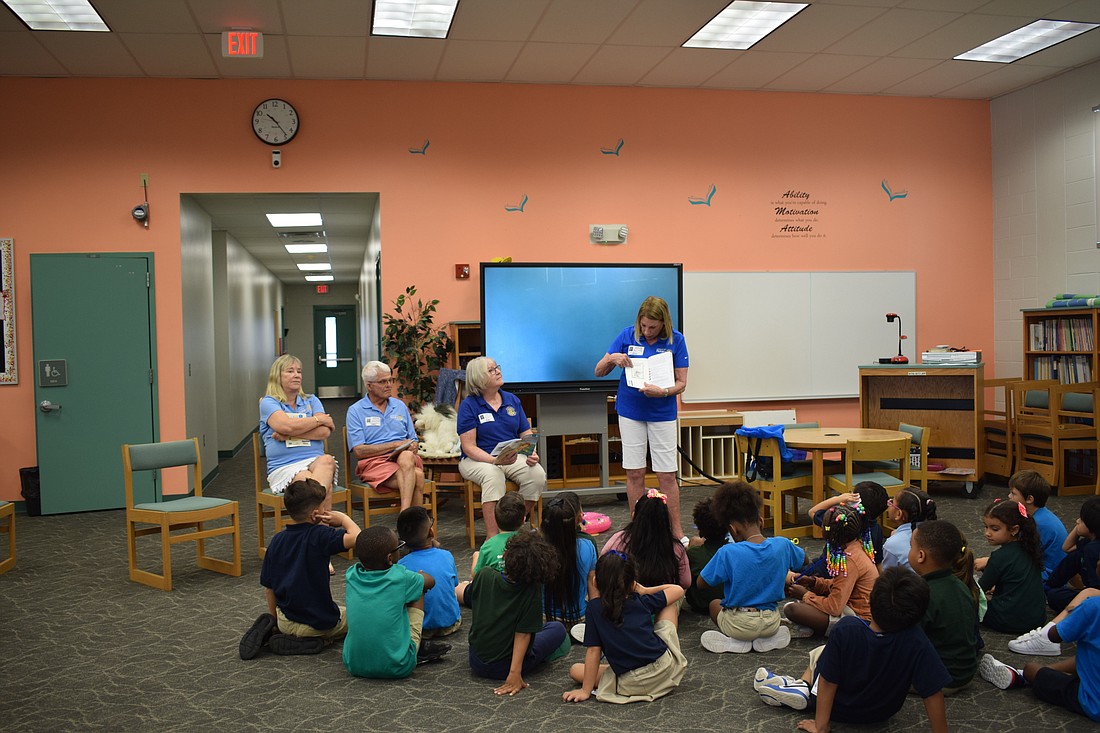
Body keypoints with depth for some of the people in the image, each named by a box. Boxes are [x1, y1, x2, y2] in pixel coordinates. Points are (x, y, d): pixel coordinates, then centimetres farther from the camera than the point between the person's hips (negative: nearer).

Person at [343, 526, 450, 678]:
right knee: (417, 592, 11)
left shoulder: (351, 576, -2)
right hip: (396, 668, -4)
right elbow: (430, 581, 11)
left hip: (354, 665, 4)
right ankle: (419, 650, 26)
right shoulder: (400, 577, -11)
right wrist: (418, 576, 32)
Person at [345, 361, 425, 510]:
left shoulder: (400, 406, 20)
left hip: (405, 458, 4)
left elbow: (413, 441, 22)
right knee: (416, 476, -35)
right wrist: (396, 445, -8)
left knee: (407, 457, -37)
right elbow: (358, 451, -4)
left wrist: (413, 447, -5)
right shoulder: (355, 411, 6)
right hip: (374, 462, -3)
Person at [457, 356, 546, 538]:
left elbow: (527, 435, 10)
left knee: (538, 474, -25)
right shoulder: (469, 405, -4)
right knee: (493, 475, -37)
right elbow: (469, 447, -11)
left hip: (513, 456, 4)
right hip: (478, 460, -4)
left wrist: (531, 454, -13)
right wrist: (496, 460, -27)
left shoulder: (512, 400, 10)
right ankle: (492, 538, -36)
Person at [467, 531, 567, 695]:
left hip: (476, 663, 3)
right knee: (558, 628, 13)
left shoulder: (485, 575, -12)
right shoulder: (532, 590, -19)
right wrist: (515, 673, -21)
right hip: (504, 667, -2)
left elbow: (470, 598, 9)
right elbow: (524, 633, -21)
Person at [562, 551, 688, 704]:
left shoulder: (595, 607, -2)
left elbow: (593, 650, -4)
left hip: (631, 684, -3)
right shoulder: (642, 601, 6)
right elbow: (678, 590, 18)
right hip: (665, 668, 3)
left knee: (575, 670, 16)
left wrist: (586, 690, 2)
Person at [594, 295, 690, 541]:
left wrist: (663, 392, -26)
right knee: (634, 473, 5)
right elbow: (599, 372, 0)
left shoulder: (675, 340, -7)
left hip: (662, 413, -1)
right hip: (631, 412, 1)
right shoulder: (627, 335, -4)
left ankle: (677, 530, 13)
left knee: (667, 474, 1)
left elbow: (681, 382, -6)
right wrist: (612, 358, -21)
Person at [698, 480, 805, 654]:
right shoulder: (782, 545, -10)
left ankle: (735, 641, 4)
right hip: (771, 622, 4)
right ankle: (769, 638, 8)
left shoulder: (727, 553, -21)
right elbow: (803, 560, 15)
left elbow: (701, 583, -7)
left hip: (739, 624, -3)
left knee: (714, 604, 30)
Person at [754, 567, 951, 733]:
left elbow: (828, 682, -24)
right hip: (882, 714, 2)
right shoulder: (918, 642, -31)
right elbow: (933, 693, -28)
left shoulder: (845, 630, -33)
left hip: (839, 711, -2)